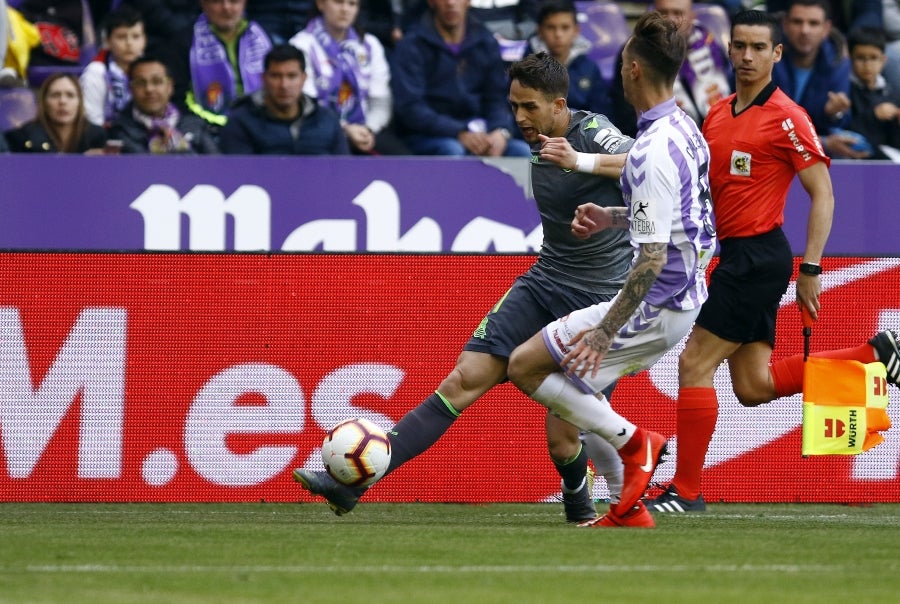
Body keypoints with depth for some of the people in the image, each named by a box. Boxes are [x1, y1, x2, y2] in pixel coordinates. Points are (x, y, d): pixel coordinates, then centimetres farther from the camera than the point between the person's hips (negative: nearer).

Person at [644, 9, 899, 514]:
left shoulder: (786, 118, -11)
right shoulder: (717, 116, 13)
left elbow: (823, 195, -11)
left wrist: (811, 270, -16)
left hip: (759, 257, -9)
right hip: (735, 255, 9)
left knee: (695, 363, -8)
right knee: (754, 387, 8)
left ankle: (686, 491, -2)